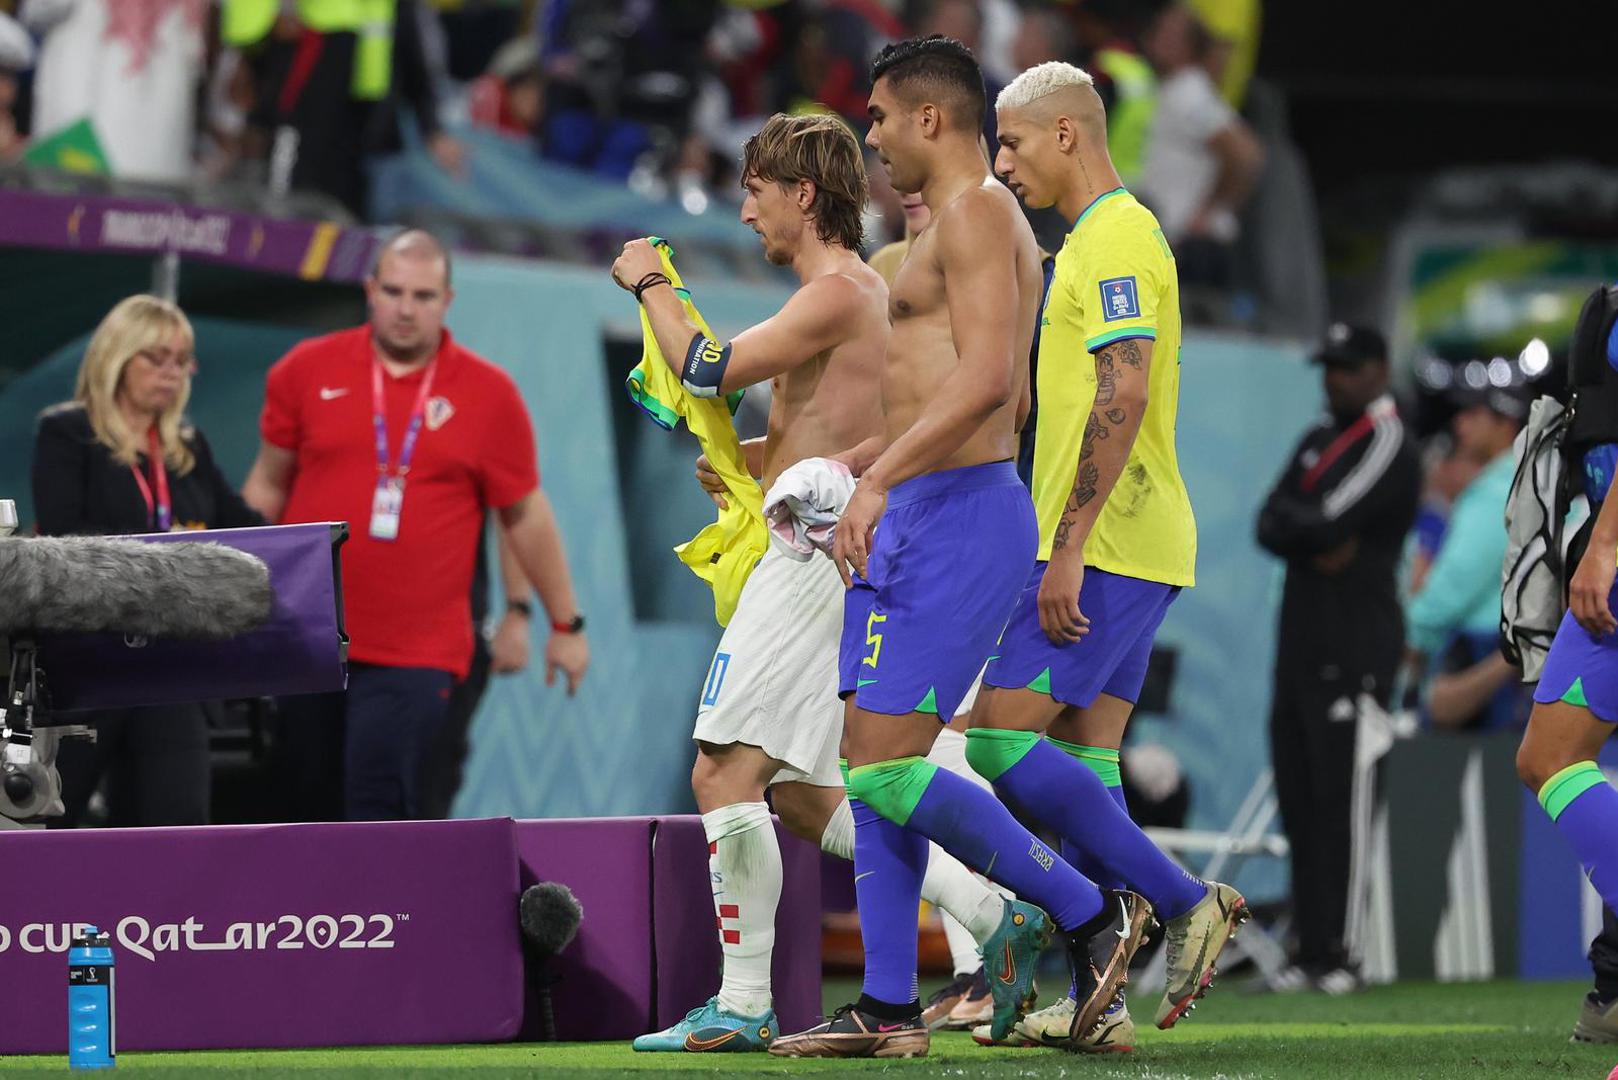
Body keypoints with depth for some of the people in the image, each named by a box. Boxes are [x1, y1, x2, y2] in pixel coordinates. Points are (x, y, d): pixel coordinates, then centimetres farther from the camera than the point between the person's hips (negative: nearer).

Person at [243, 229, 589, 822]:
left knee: (378, 812, -12)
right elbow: (269, 485, 15)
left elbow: (526, 515, 8)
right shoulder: (305, 371, 4)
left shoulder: (490, 394, 1)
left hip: (416, 654, -3)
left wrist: (565, 623, 12)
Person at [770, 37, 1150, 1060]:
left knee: (887, 770, -12)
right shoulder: (963, 221, 21)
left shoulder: (976, 213, -12)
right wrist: (853, 464, 32)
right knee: (872, 764, 7)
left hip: (959, 520, -11)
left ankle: (1092, 914, -3)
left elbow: (988, 380, -24)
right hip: (915, 520, 11)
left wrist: (878, 479, -27)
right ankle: (889, 1009, 9)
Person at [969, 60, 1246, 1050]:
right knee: (1080, 760, 7)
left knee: (1000, 738, -11)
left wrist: (1069, 545, -23)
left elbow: (1122, 395, -22)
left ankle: (1185, 902, -10)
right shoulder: (1107, 237, 20)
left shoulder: (1115, 238, -12)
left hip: (1100, 550, -10)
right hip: (1122, 552, 10)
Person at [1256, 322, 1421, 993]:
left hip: (1356, 645, -9)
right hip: (1300, 636, 9)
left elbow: (1327, 524, -18)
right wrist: (1318, 543, -8)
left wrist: (1294, 521, 0)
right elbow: (1272, 527, 9)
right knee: (1299, 802, 7)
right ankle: (1313, 952, 10)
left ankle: (1349, 951, -11)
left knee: (1342, 800, -11)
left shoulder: (1388, 448, -7)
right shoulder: (1319, 440, 20)